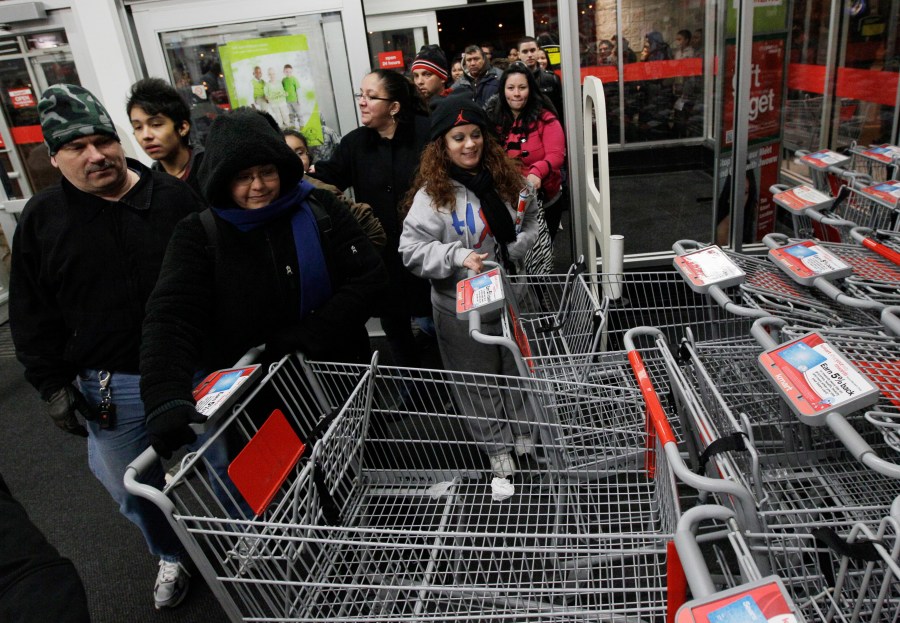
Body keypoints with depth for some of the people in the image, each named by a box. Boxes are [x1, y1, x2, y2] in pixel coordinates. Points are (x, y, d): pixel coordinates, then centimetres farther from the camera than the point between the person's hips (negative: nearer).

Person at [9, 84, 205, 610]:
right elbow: (31, 314, 3)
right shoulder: (42, 219, 0)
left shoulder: (174, 196, -3)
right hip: (109, 388, 2)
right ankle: (173, 556, 44)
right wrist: (54, 384, -1)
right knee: (134, 489, 17)